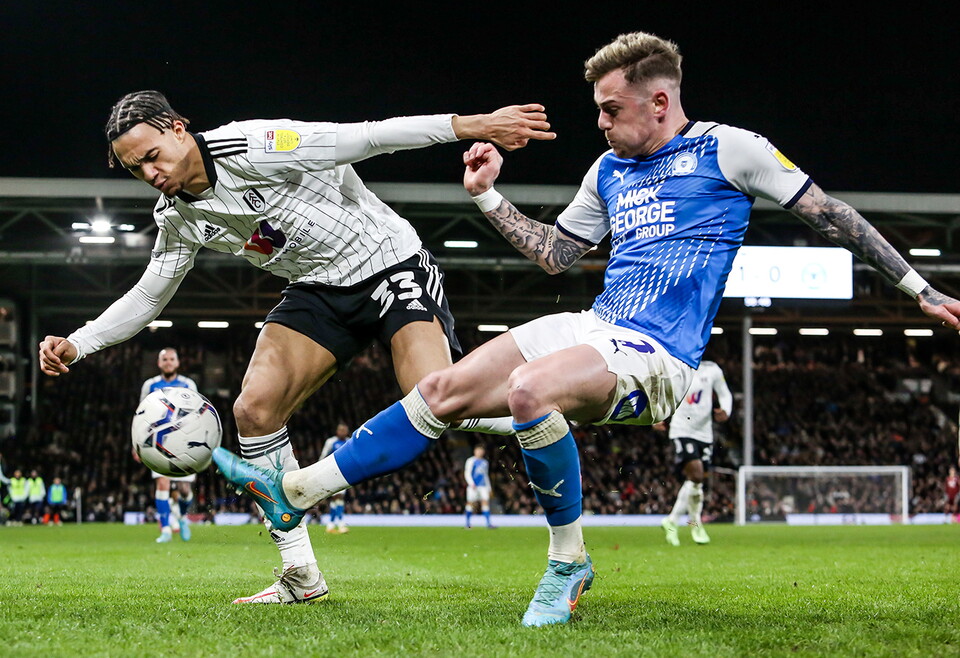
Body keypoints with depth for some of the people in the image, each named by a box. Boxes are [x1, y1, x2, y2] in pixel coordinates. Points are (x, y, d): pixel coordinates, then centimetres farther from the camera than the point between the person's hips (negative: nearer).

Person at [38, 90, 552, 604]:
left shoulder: (249, 148, -22)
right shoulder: (177, 219, 2)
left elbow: (365, 138, -26)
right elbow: (148, 297, 16)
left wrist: (470, 125, -31)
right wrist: (75, 345, 2)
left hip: (390, 262, -7)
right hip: (318, 292, 7)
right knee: (253, 409, -10)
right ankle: (301, 576, 0)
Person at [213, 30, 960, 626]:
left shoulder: (727, 149, -4)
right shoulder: (609, 171, 16)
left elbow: (830, 214, 0)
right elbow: (555, 253, 27)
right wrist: (489, 196, 19)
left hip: (655, 354, -7)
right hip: (591, 331, 7)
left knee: (529, 389, -35)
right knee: (445, 390, -6)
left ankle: (569, 559, -18)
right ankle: (296, 491, -2)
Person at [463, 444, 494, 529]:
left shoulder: (485, 462, 19)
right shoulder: (470, 461, 1)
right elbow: (467, 474, -6)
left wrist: (488, 488, 22)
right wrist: (471, 484, -18)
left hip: (483, 486, 5)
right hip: (473, 486, -5)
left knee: (485, 502, -7)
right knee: (470, 503, -3)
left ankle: (488, 522, -11)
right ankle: (467, 523, 8)